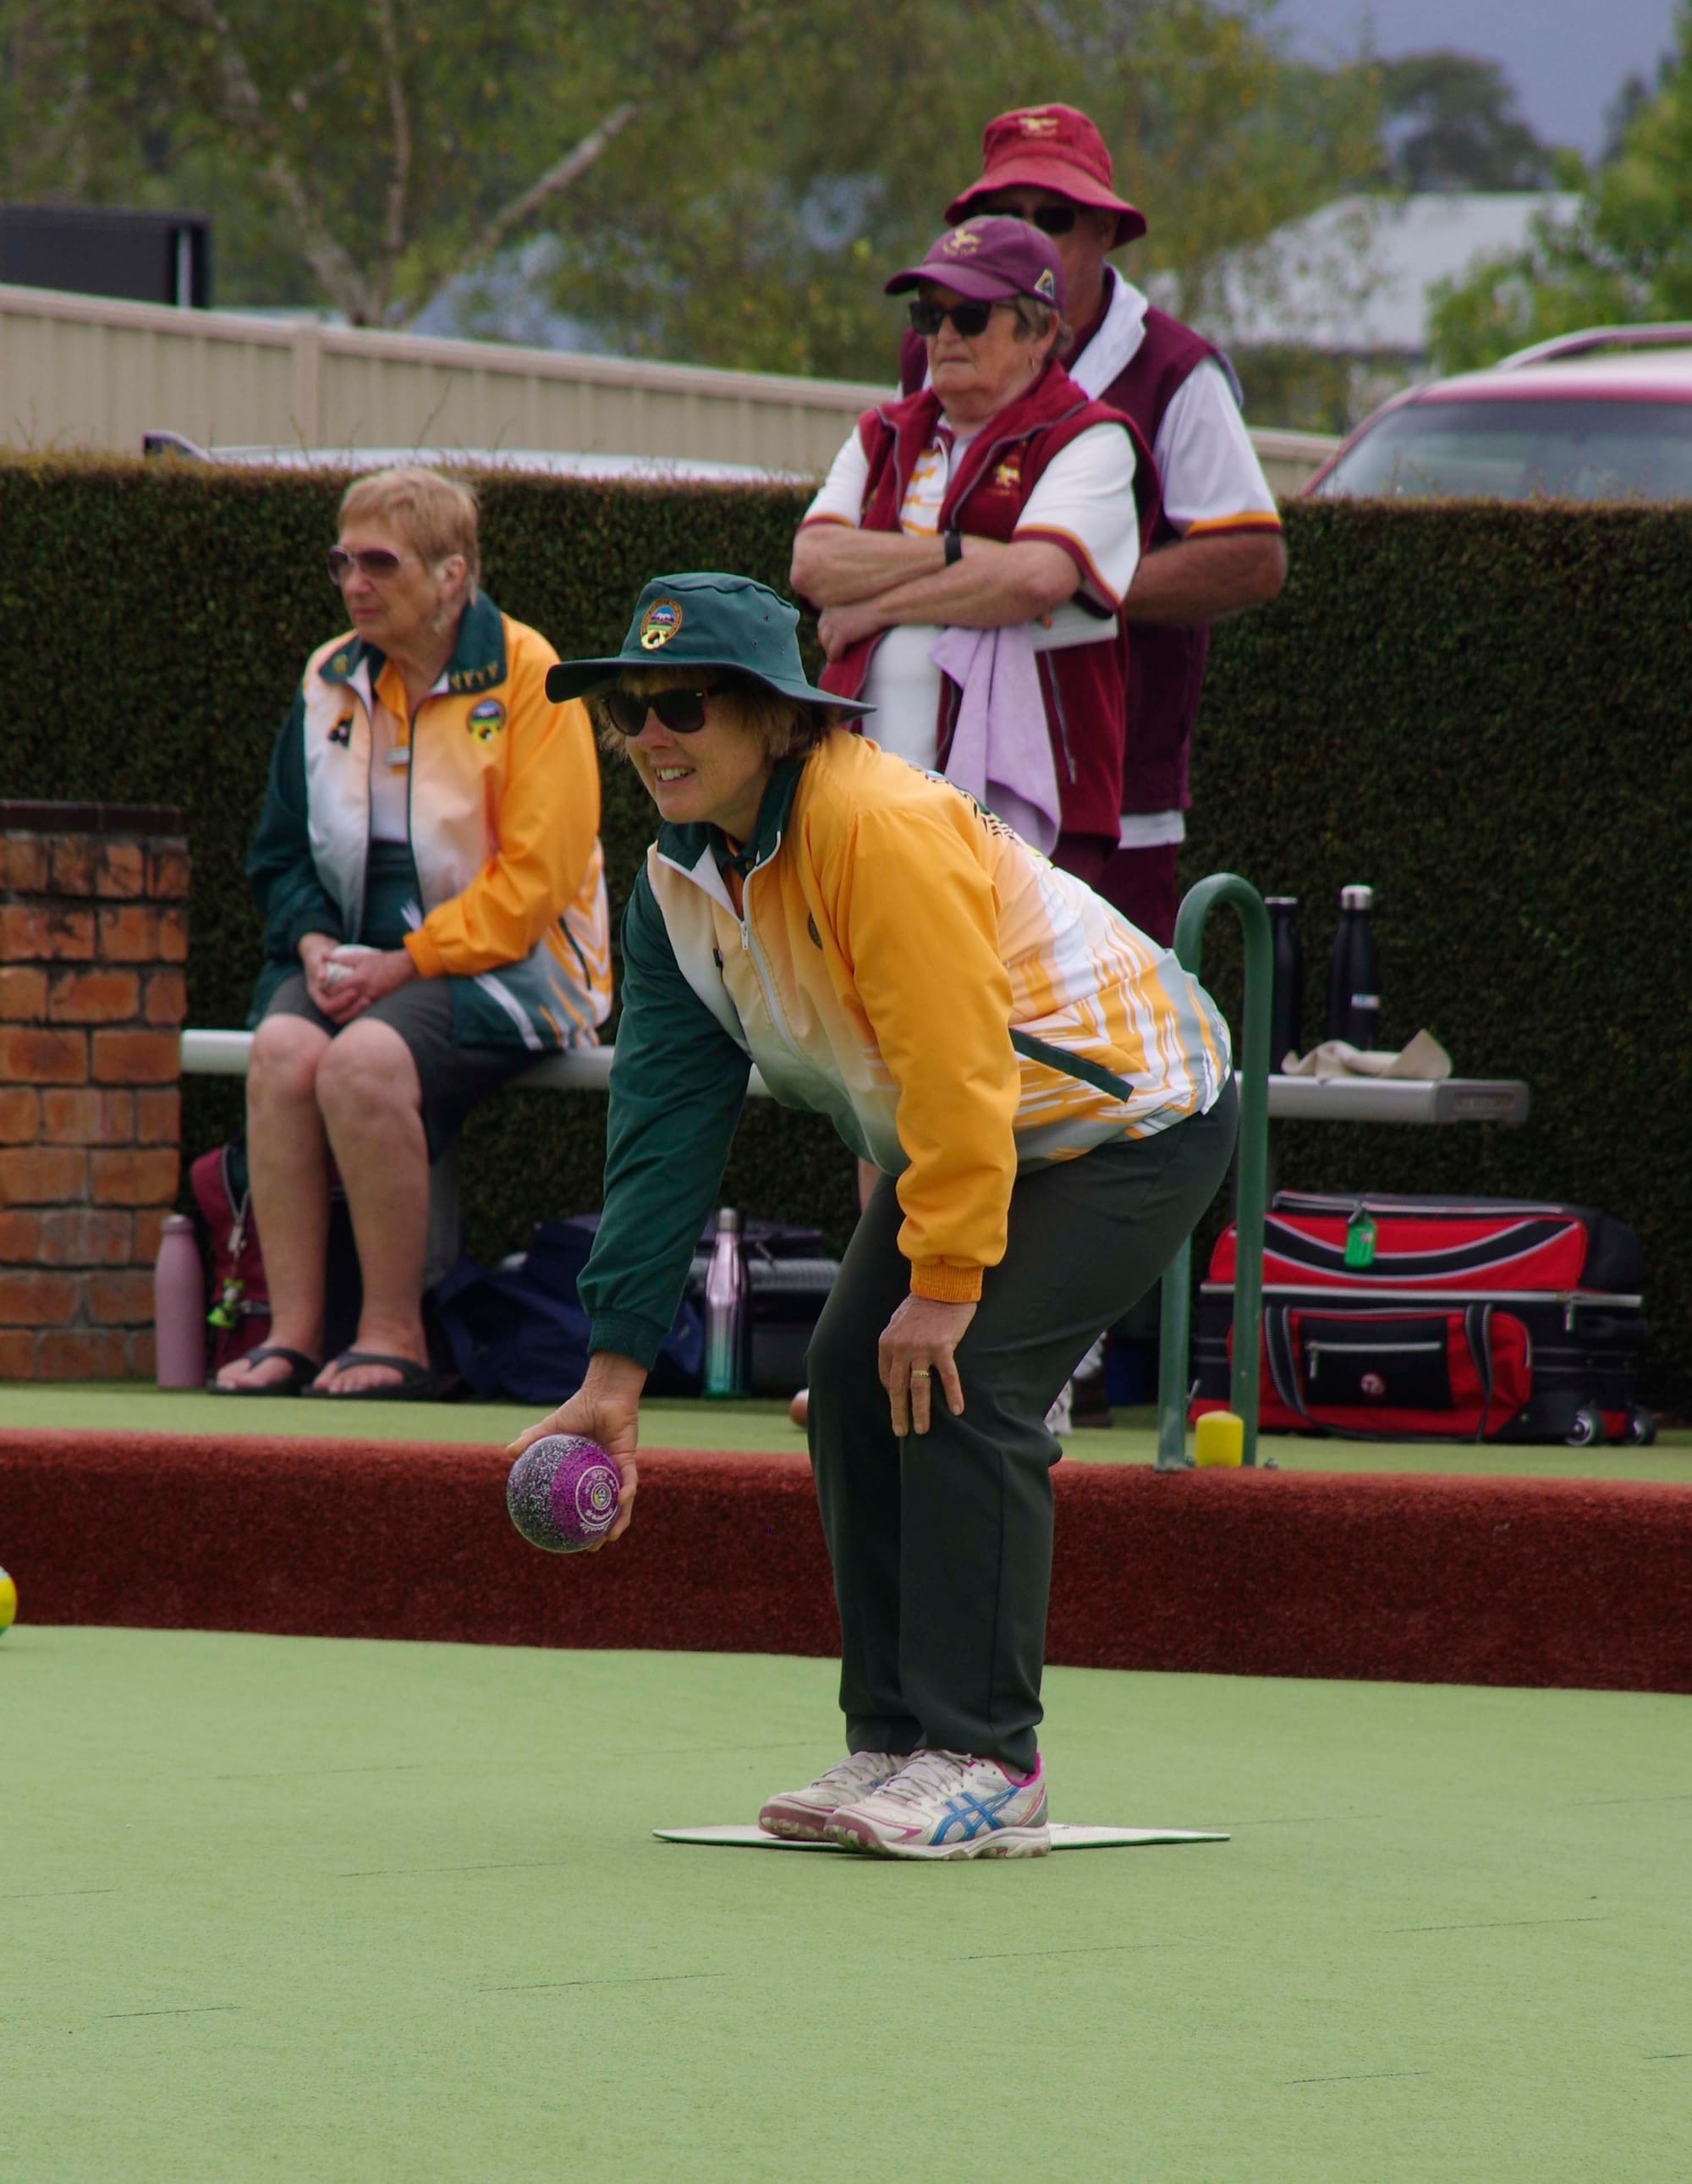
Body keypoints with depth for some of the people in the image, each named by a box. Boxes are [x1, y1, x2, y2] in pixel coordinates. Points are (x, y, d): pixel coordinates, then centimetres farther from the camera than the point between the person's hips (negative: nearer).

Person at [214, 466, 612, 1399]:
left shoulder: (523, 675, -6)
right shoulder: (329, 681, 12)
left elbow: (537, 871, -12)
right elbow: (282, 850, 17)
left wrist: (407, 965, -17)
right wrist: (315, 944, -4)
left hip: (503, 961, -5)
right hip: (362, 961, 5)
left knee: (367, 1059, -33)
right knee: (283, 1048, -27)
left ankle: (395, 1335, -23)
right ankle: (292, 1329, -26)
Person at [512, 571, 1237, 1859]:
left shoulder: (883, 826, -31)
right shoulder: (679, 883, -3)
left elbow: (957, 1065, -31)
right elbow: (665, 1122, -2)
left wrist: (946, 1283, -27)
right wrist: (617, 1369, -7)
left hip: (1125, 1114, -9)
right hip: (951, 1133, 9)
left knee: (961, 1385, -21)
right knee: (855, 1380, -2)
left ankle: (985, 1766, -16)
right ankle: (893, 1747, 7)